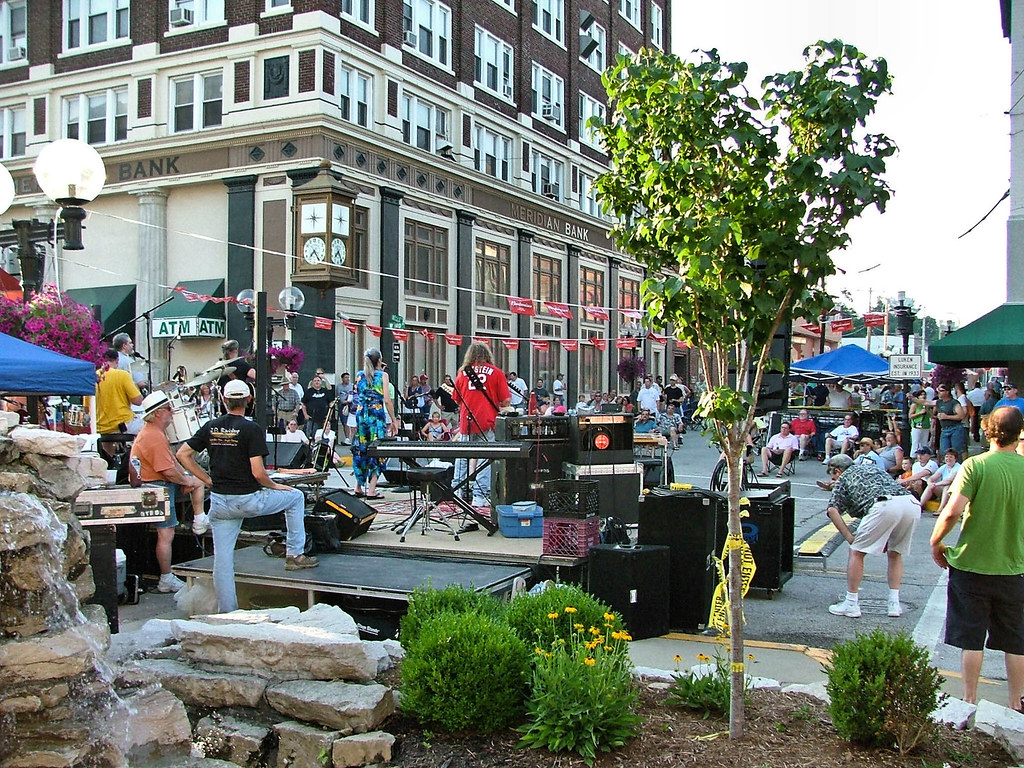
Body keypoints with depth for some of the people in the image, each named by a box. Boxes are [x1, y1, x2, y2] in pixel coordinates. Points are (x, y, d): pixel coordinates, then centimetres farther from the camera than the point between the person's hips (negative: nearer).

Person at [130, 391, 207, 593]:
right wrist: (186, 481, -9)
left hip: (162, 483, 11)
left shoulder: (155, 432, 12)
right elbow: (169, 471, -26)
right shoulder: (154, 437, -23)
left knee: (198, 481, 16)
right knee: (166, 535, -6)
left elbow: (172, 460, 18)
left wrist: (186, 477, 5)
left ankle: (199, 521, 17)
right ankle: (166, 580, 0)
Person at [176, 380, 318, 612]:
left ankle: (227, 613, 11)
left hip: (219, 502, 5)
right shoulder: (251, 429, -12)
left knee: (222, 559, 8)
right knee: (295, 497, 18)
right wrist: (274, 486, 2)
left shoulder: (211, 427, 5)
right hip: (248, 500, -5)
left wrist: (208, 480, 11)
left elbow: (182, 454, 8)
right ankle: (295, 555, 20)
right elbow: (258, 472, -18)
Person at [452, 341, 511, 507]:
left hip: (466, 422, 3)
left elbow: (456, 400, 17)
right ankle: (480, 496, -3)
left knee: (462, 457, 13)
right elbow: (506, 401, -1)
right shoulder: (496, 372, 3)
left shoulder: (463, 372, 9)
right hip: (486, 422, -2)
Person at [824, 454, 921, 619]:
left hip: (884, 505, -6)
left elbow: (833, 509, 7)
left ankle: (851, 604, 9)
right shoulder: (872, 468, 40)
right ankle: (894, 603, 21)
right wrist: (885, 537, 32)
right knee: (895, 553, 24)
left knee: (857, 552, 8)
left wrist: (849, 537, 10)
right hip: (913, 503, 6)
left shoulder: (844, 478, 23)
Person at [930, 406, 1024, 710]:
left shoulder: (975, 465, -13)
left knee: (971, 638, 7)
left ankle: (970, 700, 12)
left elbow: (953, 512, -21)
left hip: (972, 563, -3)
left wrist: (935, 542, -5)